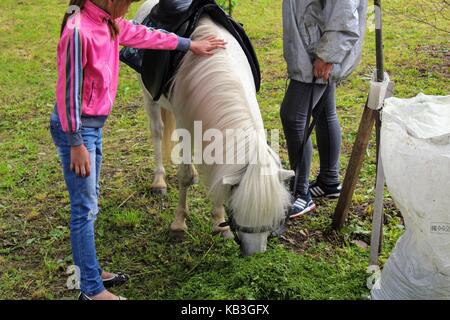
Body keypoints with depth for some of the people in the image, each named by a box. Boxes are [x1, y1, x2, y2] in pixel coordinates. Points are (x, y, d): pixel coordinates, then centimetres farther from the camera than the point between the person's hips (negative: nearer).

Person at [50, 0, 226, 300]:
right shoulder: (79, 30, -24)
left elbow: (143, 35, 19)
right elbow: (68, 90, -22)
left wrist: (190, 44, 28)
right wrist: (76, 144, -19)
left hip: (95, 124, 9)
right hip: (76, 127, -9)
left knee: (90, 204, 17)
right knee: (85, 208, -2)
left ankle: (91, 271, 30)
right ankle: (91, 290, 9)